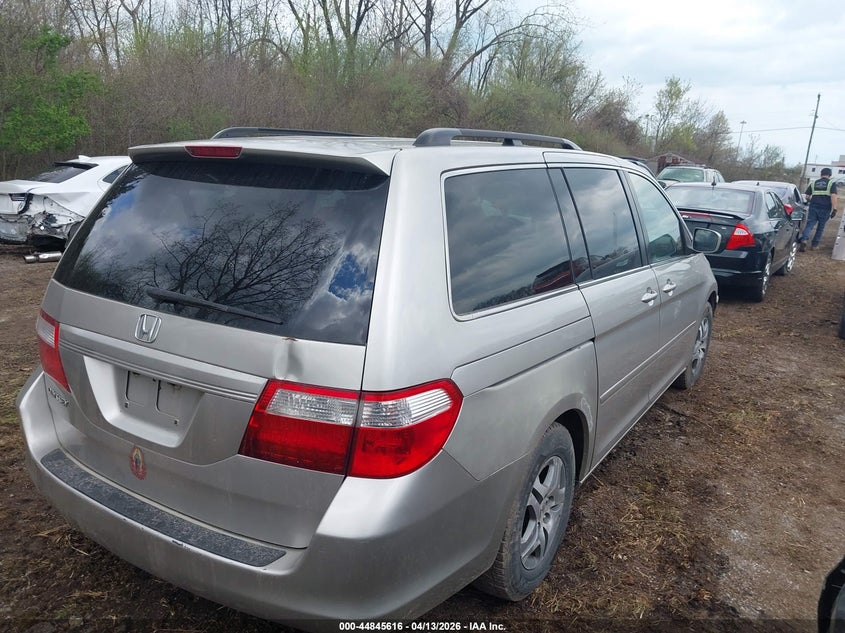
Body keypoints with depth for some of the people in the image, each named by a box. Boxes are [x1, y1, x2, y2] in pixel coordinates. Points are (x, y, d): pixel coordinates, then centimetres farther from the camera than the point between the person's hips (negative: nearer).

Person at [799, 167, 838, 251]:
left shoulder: (814, 183, 11)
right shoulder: (832, 183, 1)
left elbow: (807, 195, 13)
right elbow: (833, 196, -9)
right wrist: (834, 209, -10)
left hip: (813, 207, 2)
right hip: (825, 209, -2)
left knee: (809, 225, -1)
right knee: (820, 227, 11)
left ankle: (803, 240, -27)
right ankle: (814, 245, 14)